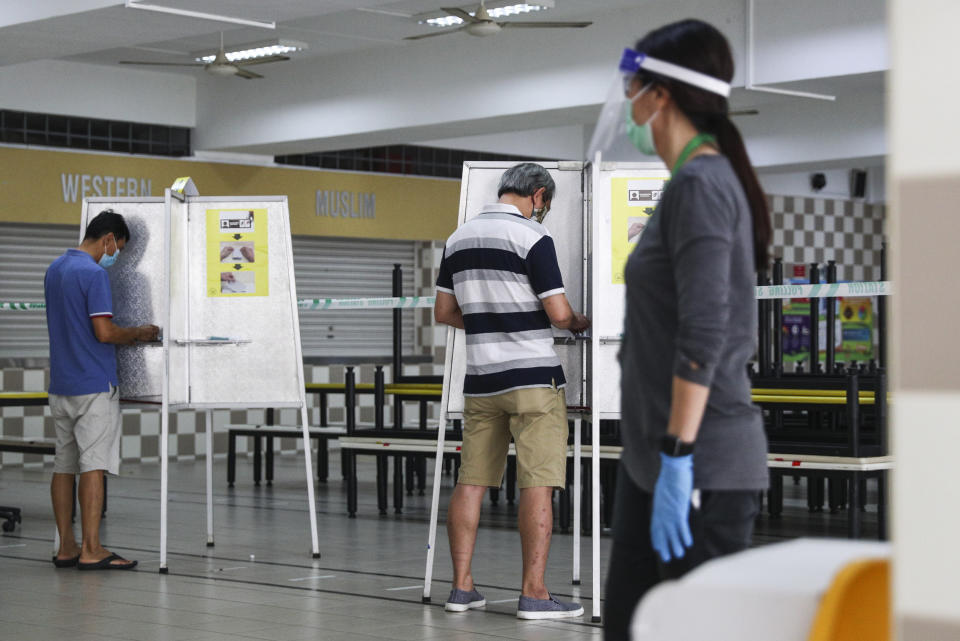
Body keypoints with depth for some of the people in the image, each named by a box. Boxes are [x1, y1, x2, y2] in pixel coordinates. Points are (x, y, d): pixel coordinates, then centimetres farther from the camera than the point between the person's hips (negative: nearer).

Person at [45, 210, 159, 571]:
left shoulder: (54, 270, 14)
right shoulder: (94, 273, -15)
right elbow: (104, 332, -20)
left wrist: (125, 337, 21)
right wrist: (138, 334, -2)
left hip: (60, 385, 9)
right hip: (93, 385, -9)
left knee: (64, 466, 9)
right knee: (94, 465, -7)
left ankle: (66, 548, 12)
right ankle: (91, 551, -7)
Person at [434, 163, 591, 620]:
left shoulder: (459, 238, 10)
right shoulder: (532, 238, -11)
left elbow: (444, 312, 14)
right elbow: (558, 313, -13)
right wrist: (579, 323, 8)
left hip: (480, 379, 6)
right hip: (533, 376, -6)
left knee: (471, 482, 8)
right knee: (538, 486, -4)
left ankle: (462, 586, 11)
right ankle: (534, 593, -5)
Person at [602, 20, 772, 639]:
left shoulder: (700, 185, -13)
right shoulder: (709, 180, 17)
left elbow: (703, 335, -22)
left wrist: (678, 462, -24)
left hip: (703, 465, -10)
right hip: (651, 455, 10)